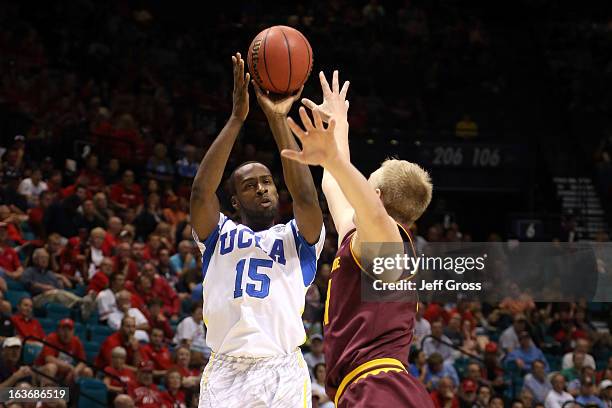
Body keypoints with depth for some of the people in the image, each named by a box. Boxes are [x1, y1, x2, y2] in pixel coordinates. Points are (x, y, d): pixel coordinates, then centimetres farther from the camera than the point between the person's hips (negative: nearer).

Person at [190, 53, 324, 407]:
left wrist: (279, 120, -7)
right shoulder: (219, 235, 18)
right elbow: (201, 191, -1)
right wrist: (237, 119, -7)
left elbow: (306, 198, -5)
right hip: (225, 374, 1)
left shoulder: (297, 239, 16)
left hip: (283, 372, -1)